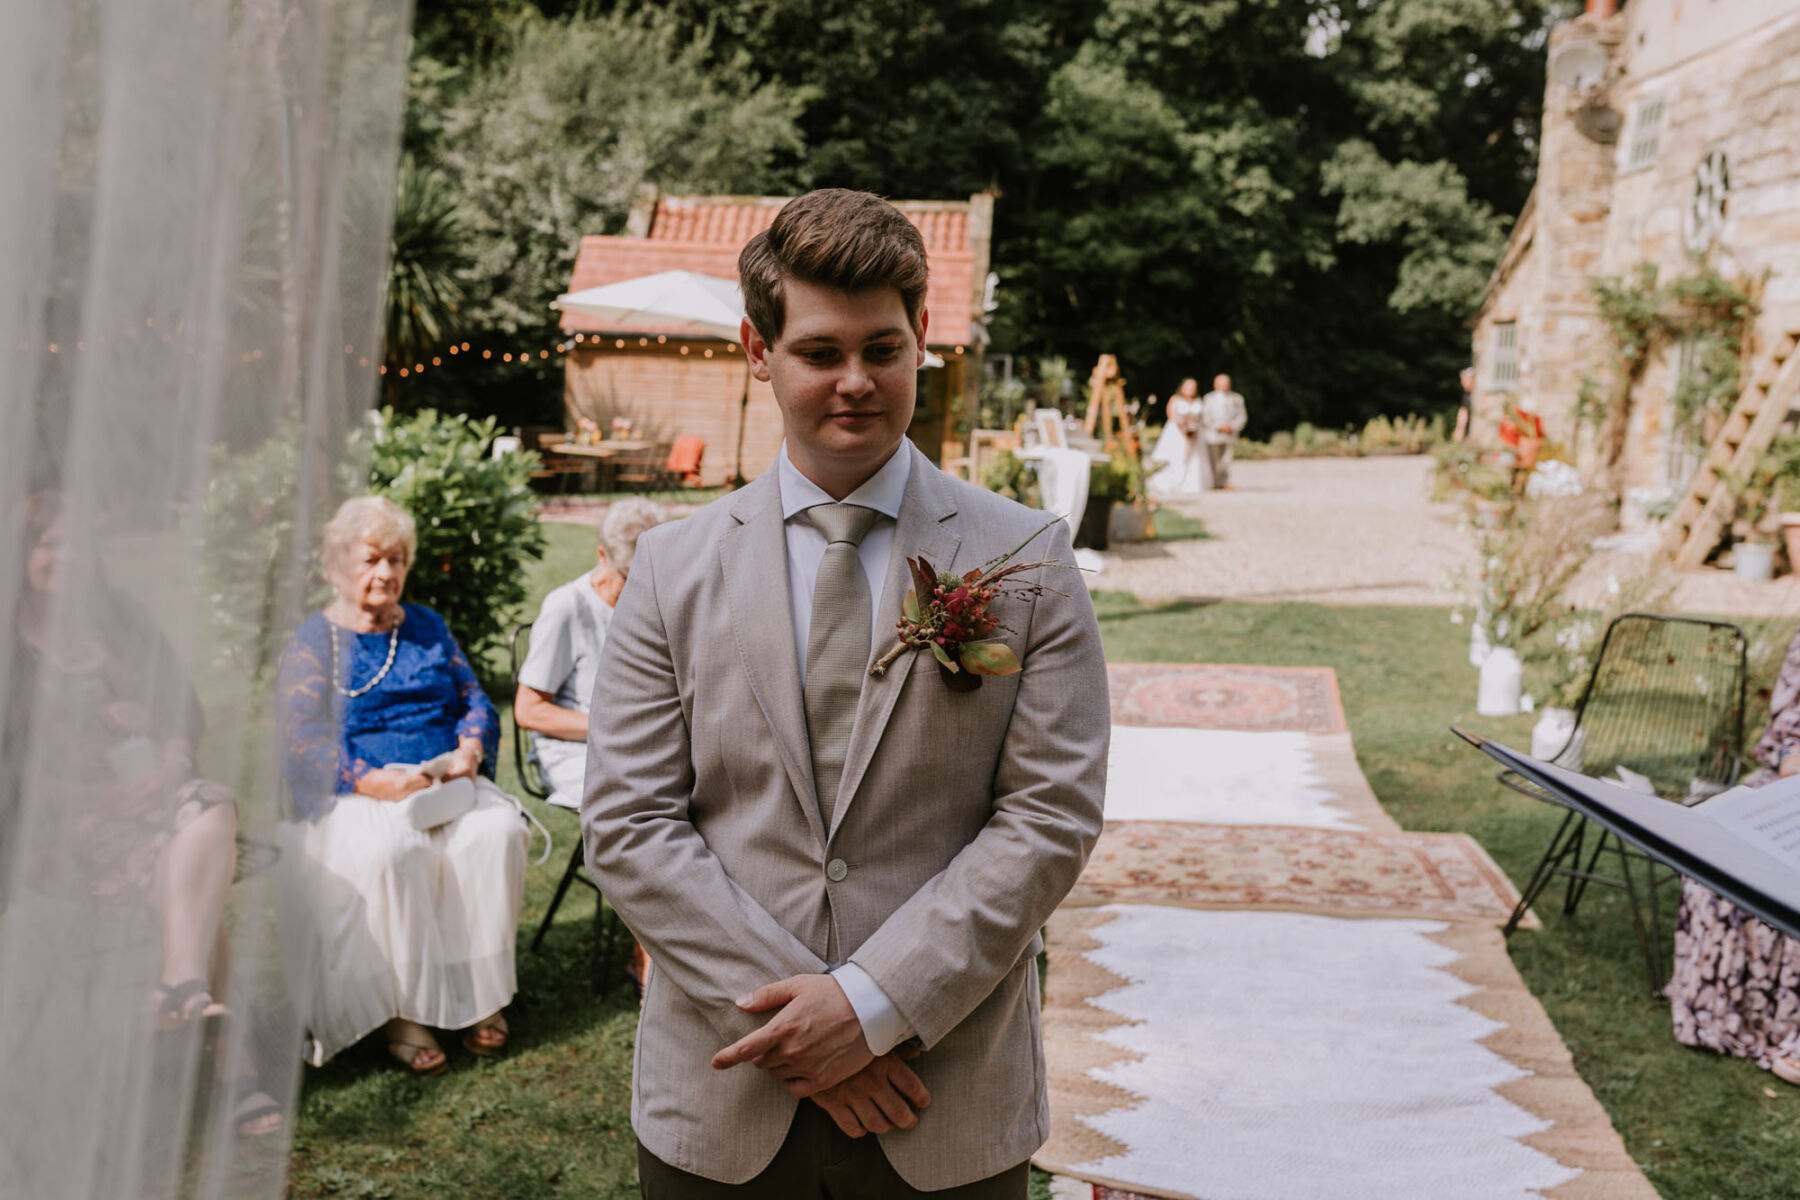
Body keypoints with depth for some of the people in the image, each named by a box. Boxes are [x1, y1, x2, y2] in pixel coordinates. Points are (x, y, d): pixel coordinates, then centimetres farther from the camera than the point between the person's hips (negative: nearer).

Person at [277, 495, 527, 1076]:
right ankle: (402, 1011, -26)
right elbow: (301, 740, -5)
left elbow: (475, 701, 17)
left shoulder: (427, 627, 20)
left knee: (497, 830, -27)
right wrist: (376, 780, -21)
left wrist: (469, 751, -7)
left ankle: (479, 993, -17)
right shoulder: (314, 640, 6)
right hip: (353, 793, -3)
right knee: (391, 850, -36)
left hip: (445, 781, 4)